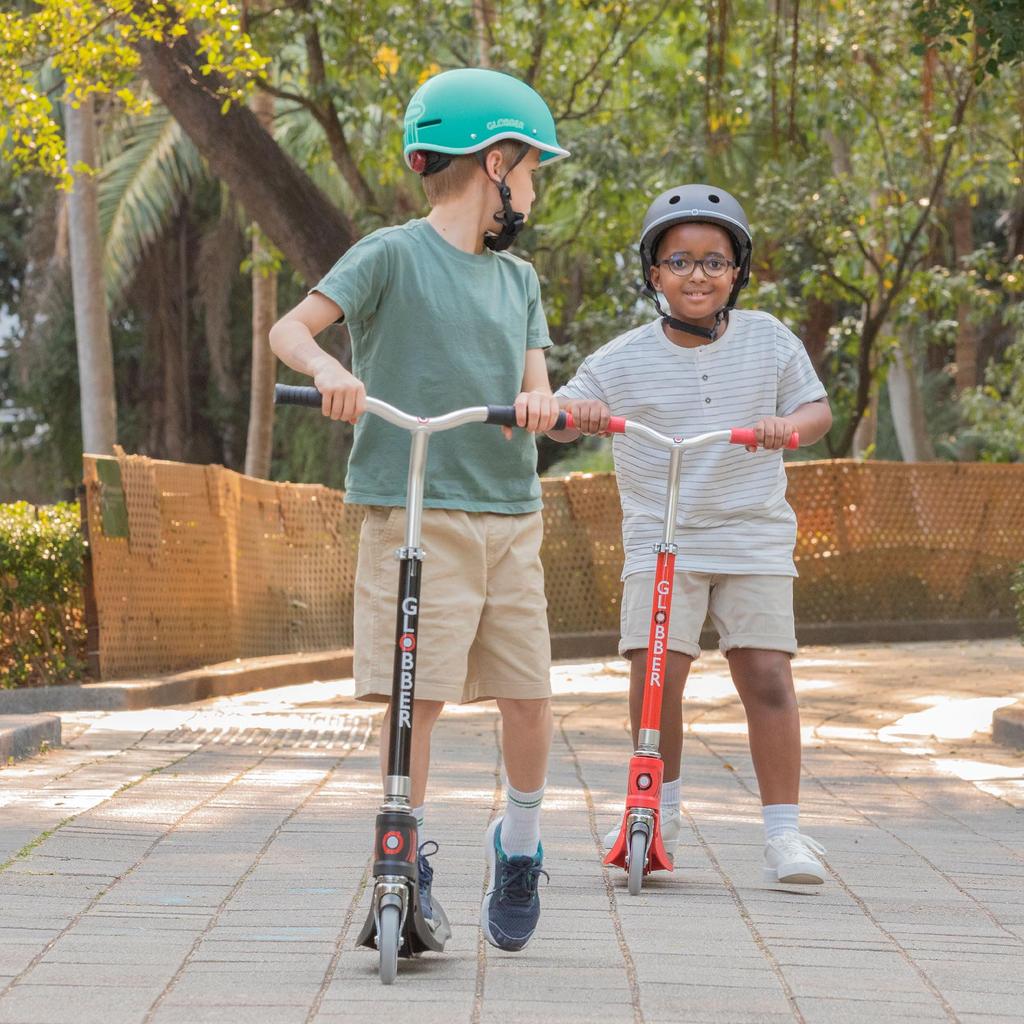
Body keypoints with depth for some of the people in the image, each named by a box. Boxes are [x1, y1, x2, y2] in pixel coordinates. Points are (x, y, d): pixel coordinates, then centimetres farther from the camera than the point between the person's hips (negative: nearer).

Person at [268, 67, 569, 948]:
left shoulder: (519, 280, 17)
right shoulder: (394, 256, -2)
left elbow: (535, 377, 7)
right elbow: (291, 326, -10)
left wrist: (538, 400, -18)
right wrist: (327, 368, -32)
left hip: (511, 517, 5)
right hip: (416, 513, -5)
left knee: (529, 697, 4)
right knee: (418, 695, -8)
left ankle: (520, 850, 24)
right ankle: (409, 865, 6)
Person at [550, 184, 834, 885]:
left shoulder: (768, 340, 3)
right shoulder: (624, 359, 1)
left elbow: (818, 409, 4)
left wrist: (788, 424, -18)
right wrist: (577, 412, -22)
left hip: (754, 536, 0)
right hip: (660, 538, 0)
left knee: (767, 676, -9)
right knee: (656, 672, -11)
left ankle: (784, 831, -1)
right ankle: (661, 813, 11)